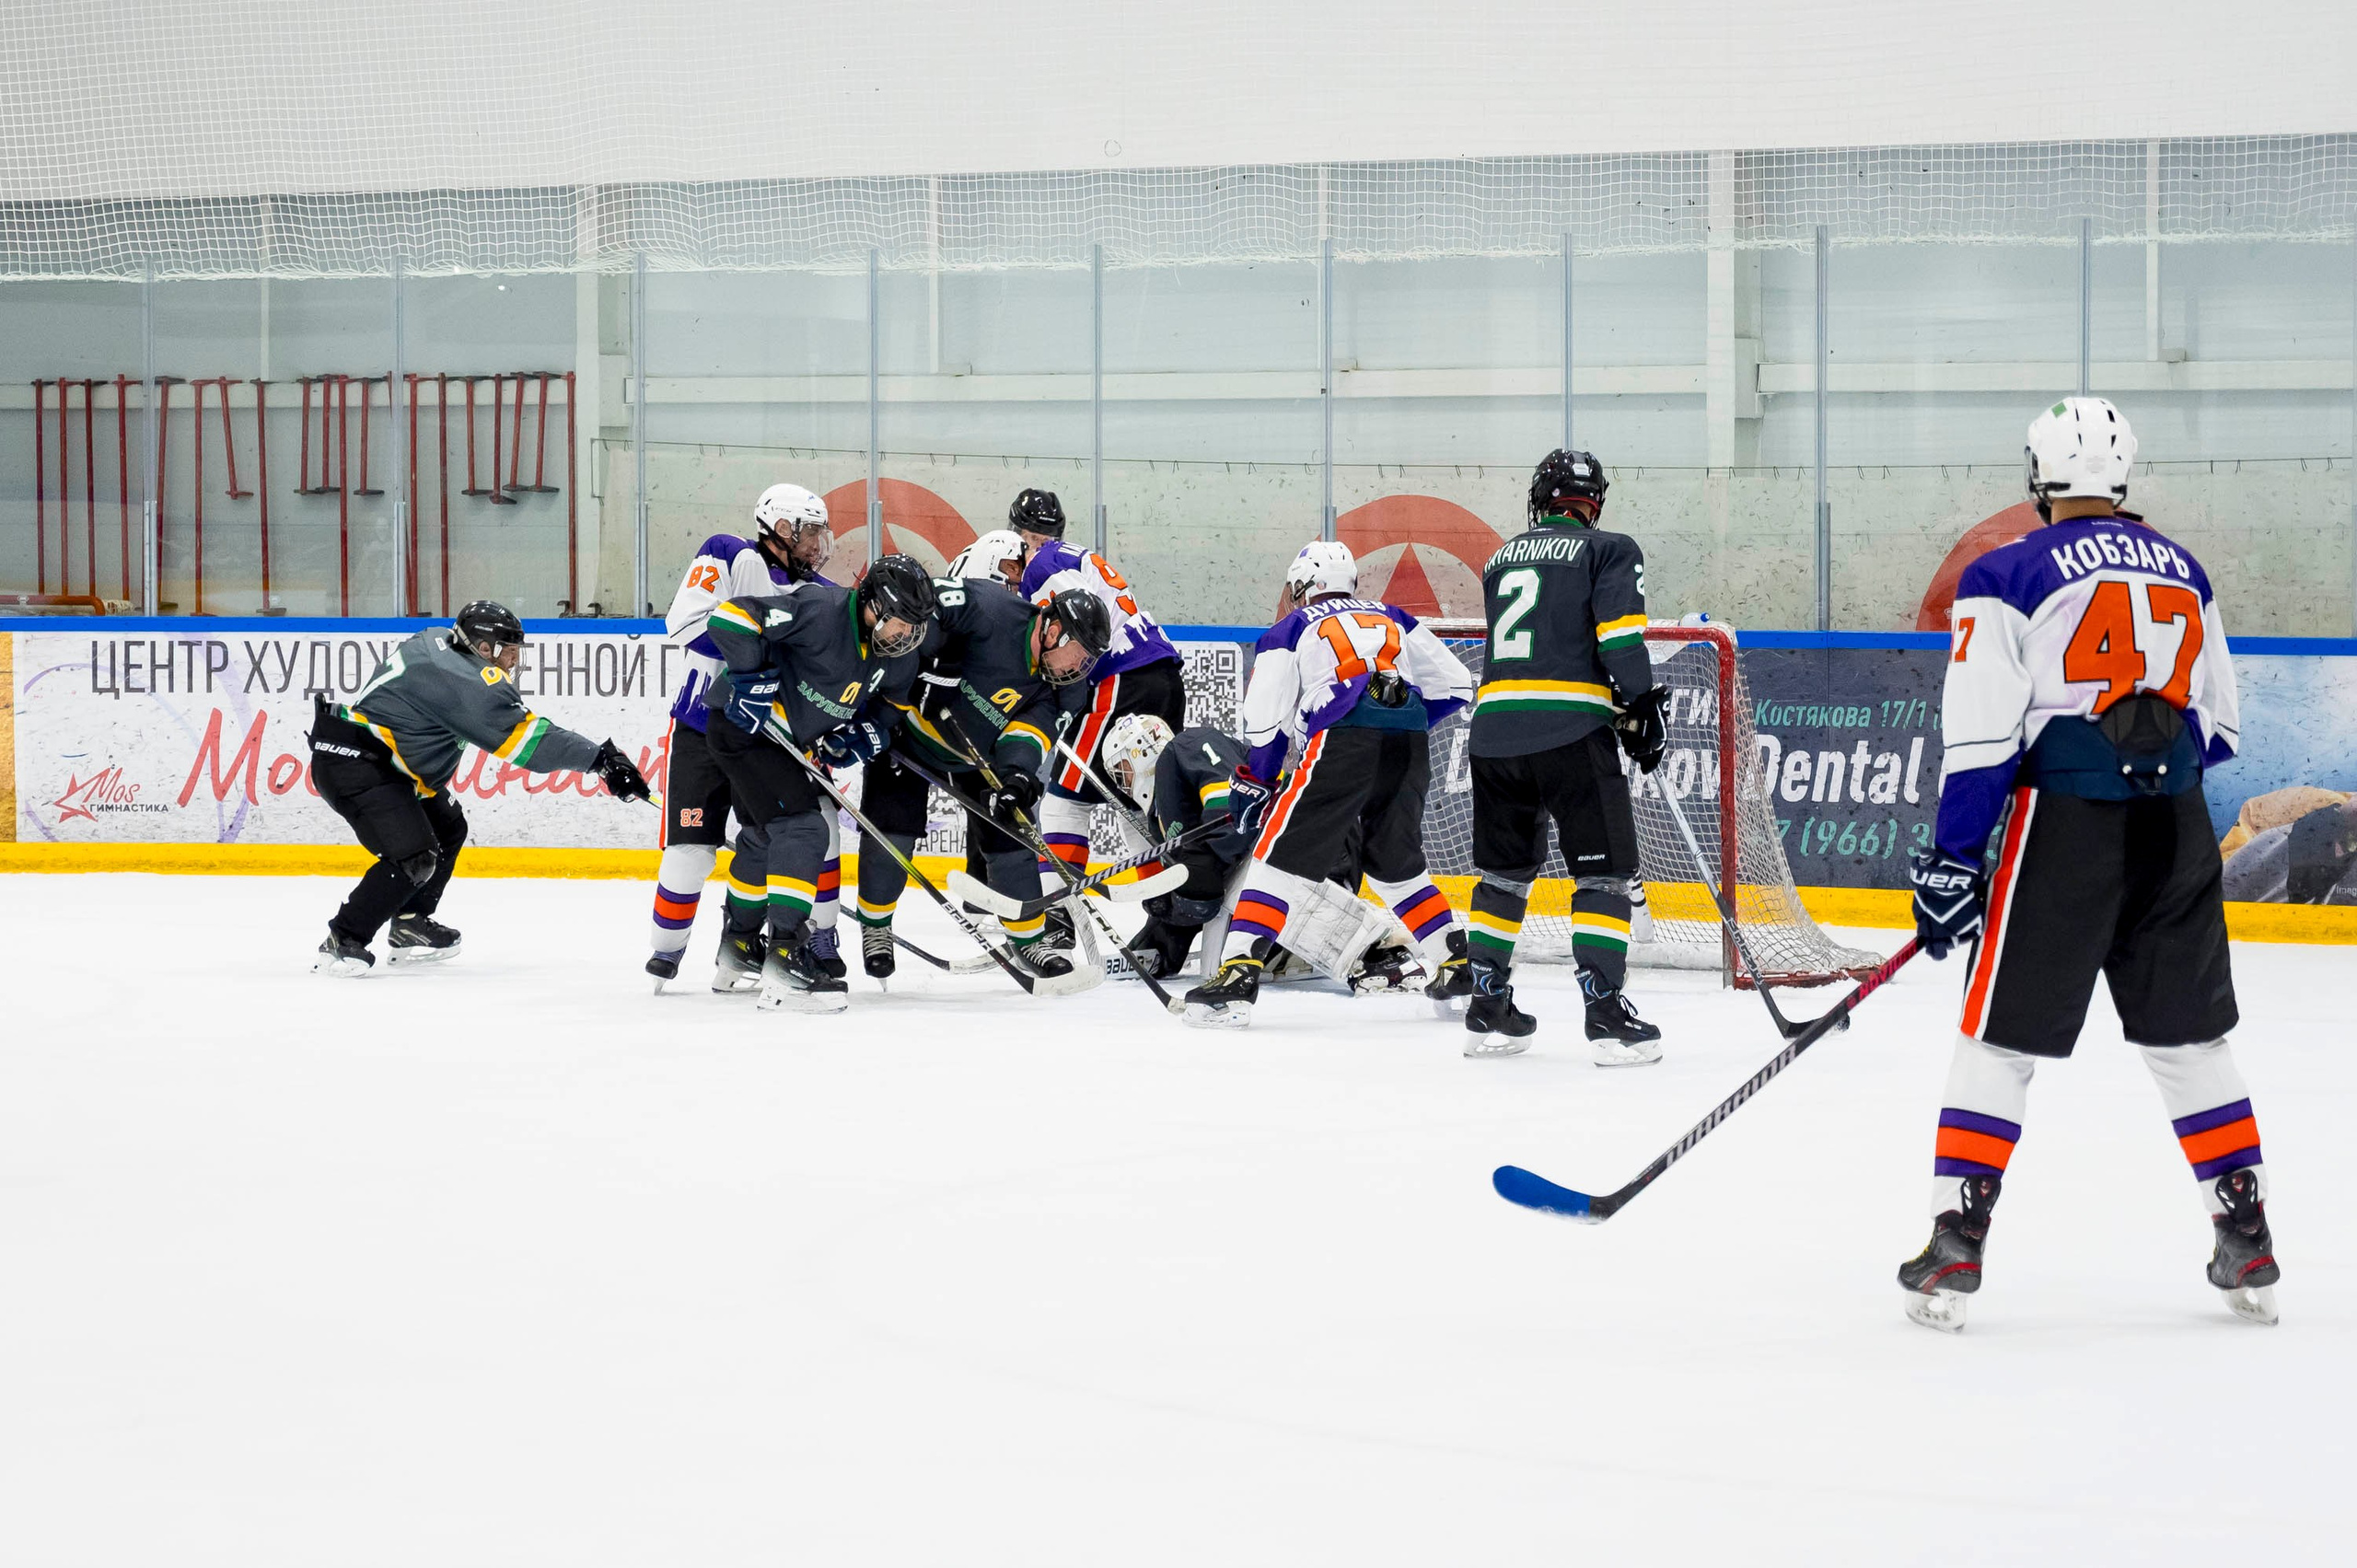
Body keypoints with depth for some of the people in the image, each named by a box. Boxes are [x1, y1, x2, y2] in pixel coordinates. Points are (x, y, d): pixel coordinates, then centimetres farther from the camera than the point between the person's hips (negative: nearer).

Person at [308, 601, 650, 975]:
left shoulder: (437, 640, 6)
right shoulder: (467, 681, -22)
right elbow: (530, 739, -24)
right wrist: (603, 758, -23)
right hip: (350, 762, -11)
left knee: (448, 828, 20)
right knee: (415, 856, -19)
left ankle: (410, 927, 27)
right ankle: (341, 943, -11)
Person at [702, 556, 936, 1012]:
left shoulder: (899, 656, -2)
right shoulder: (820, 611, -27)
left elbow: (892, 701, 19)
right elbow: (729, 616, -29)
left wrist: (862, 734, 0)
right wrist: (753, 678, -28)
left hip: (791, 740, 9)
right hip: (744, 727, -9)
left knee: (774, 838, 20)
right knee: (802, 828, -20)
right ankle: (785, 956, -26)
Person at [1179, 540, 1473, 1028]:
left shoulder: (1292, 628, 19)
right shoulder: (1393, 618, 29)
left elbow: (1266, 722, 12)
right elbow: (1454, 685, 24)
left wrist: (1250, 787, 23)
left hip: (1344, 738, -4)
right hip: (1411, 747, 4)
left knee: (1283, 855, -3)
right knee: (1396, 861, 24)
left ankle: (1239, 973, -16)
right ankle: (1455, 964, 21)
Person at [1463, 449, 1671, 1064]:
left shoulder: (1501, 558, 22)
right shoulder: (1609, 550, 4)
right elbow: (1619, 632, -10)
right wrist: (1644, 706, -5)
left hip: (1493, 729, 6)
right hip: (1570, 730, -6)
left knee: (1504, 869, 18)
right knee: (1605, 870, -1)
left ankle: (1487, 1010, 20)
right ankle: (1605, 1016, -10)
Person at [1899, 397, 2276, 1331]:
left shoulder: (2007, 578, -5)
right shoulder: (2185, 575, 12)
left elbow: (1981, 739, -10)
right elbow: (2218, 728, 19)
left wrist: (1952, 860, -7)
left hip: (2064, 824, -4)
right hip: (2176, 831, 5)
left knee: (2002, 1037, 2)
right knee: (2190, 1037, 15)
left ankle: (1954, 1253, -2)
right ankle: (2247, 1247, 16)